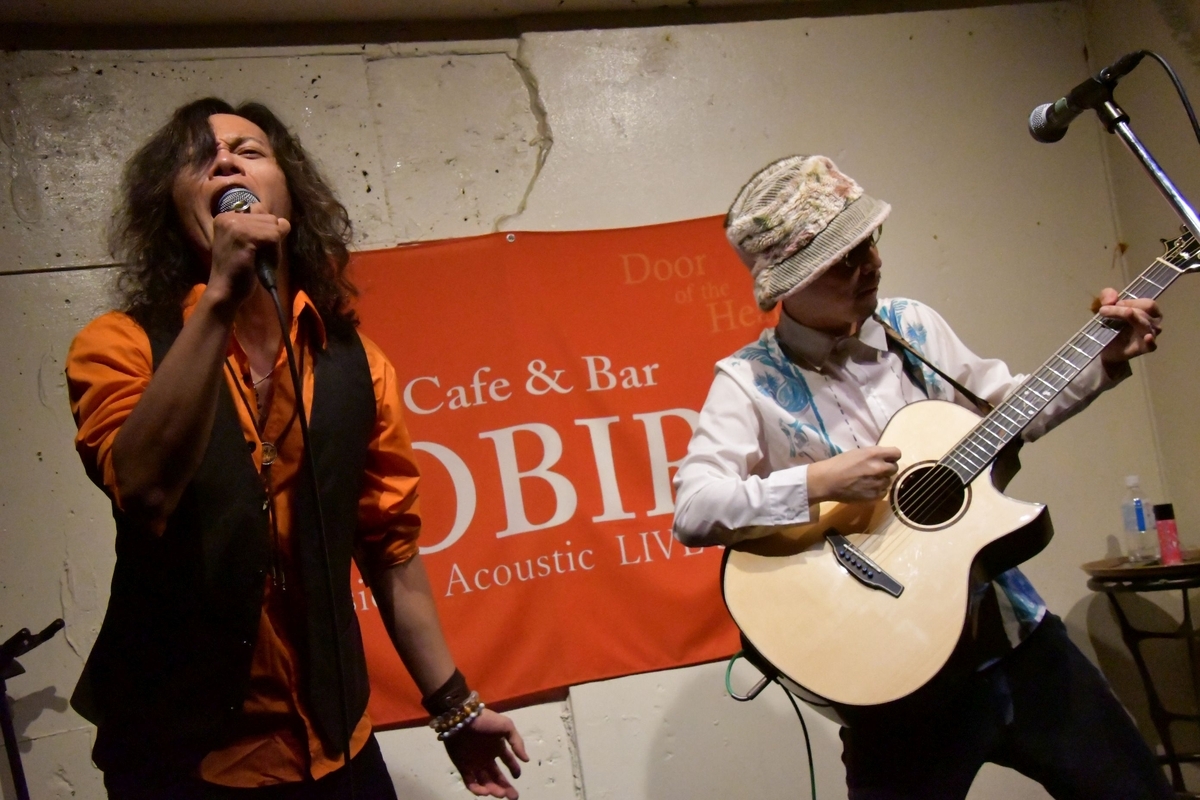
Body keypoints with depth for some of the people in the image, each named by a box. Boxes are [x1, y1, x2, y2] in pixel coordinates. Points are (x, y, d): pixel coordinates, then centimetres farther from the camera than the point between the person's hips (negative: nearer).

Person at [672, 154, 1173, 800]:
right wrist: (817, 483, -29)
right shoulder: (751, 381, -11)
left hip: (1014, 631, 6)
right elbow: (692, 511, -22)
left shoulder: (914, 326, 4)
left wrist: (1103, 362, 6)